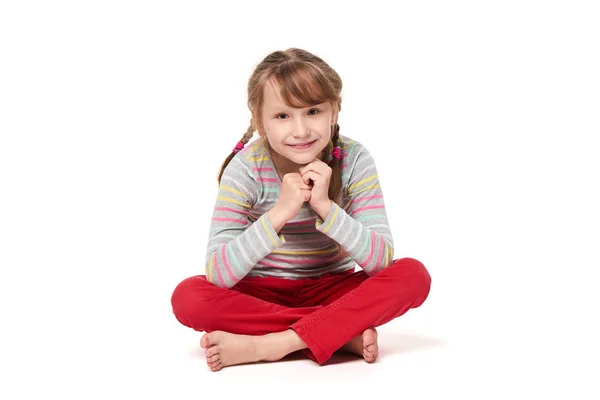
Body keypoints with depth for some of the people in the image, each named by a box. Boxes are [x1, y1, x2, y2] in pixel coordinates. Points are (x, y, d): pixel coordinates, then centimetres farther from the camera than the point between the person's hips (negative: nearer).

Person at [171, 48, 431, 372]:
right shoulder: (245, 169, -16)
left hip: (332, 290, 1)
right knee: (188, 296, -28)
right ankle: (346, 333, -25)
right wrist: (278, 213, -36)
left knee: (413, 275, -25)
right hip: (261, 294, 0)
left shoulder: (354, 160, -14)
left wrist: (326, 207, -32)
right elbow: (217, 275, -24)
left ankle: (267, 344, -30)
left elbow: (382, 262, -19)